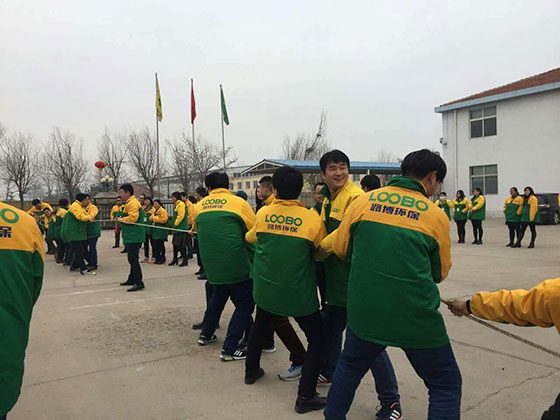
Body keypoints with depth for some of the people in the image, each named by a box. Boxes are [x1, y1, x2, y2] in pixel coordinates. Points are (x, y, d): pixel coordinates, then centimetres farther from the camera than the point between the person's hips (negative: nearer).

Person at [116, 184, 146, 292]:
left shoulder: (133, 203, -15)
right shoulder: (129, 203, 19)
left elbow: (132, 218, -25)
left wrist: (121, 219, -10)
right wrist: (121, 219, 10)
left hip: (134, 237, -11)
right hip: (131, 237, 11)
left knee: (133, 259, -10)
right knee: (132, 259, 18)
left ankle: (139, 283, -9)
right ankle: (132, 279, 29)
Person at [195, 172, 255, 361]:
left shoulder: (200, 206, 9)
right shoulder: (239, 203, -4)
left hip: (211, 264, 5)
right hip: (235, 264, -5)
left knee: (218, 295, 29)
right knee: (245, 303, 7)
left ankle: (206, 334, 36)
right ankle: (229, 348, 2)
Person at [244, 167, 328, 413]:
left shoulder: (263, 214, -6)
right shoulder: (312, 219, -15)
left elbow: (251, 238, 13)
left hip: (265, 289, 4)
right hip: (299, 293, -4)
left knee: (261, 327, 29)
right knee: (317, 339, 11)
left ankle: (251, 371, 45)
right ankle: (306, 396, 6)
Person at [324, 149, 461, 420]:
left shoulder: (364, 201, 2)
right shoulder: (436, 215, -2)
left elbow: (340, 247, 11)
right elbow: (440, 272, 9)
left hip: (364, 311, 3)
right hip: (416, 317, -3)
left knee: (350, 366, 28)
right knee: (445, 386, 16)